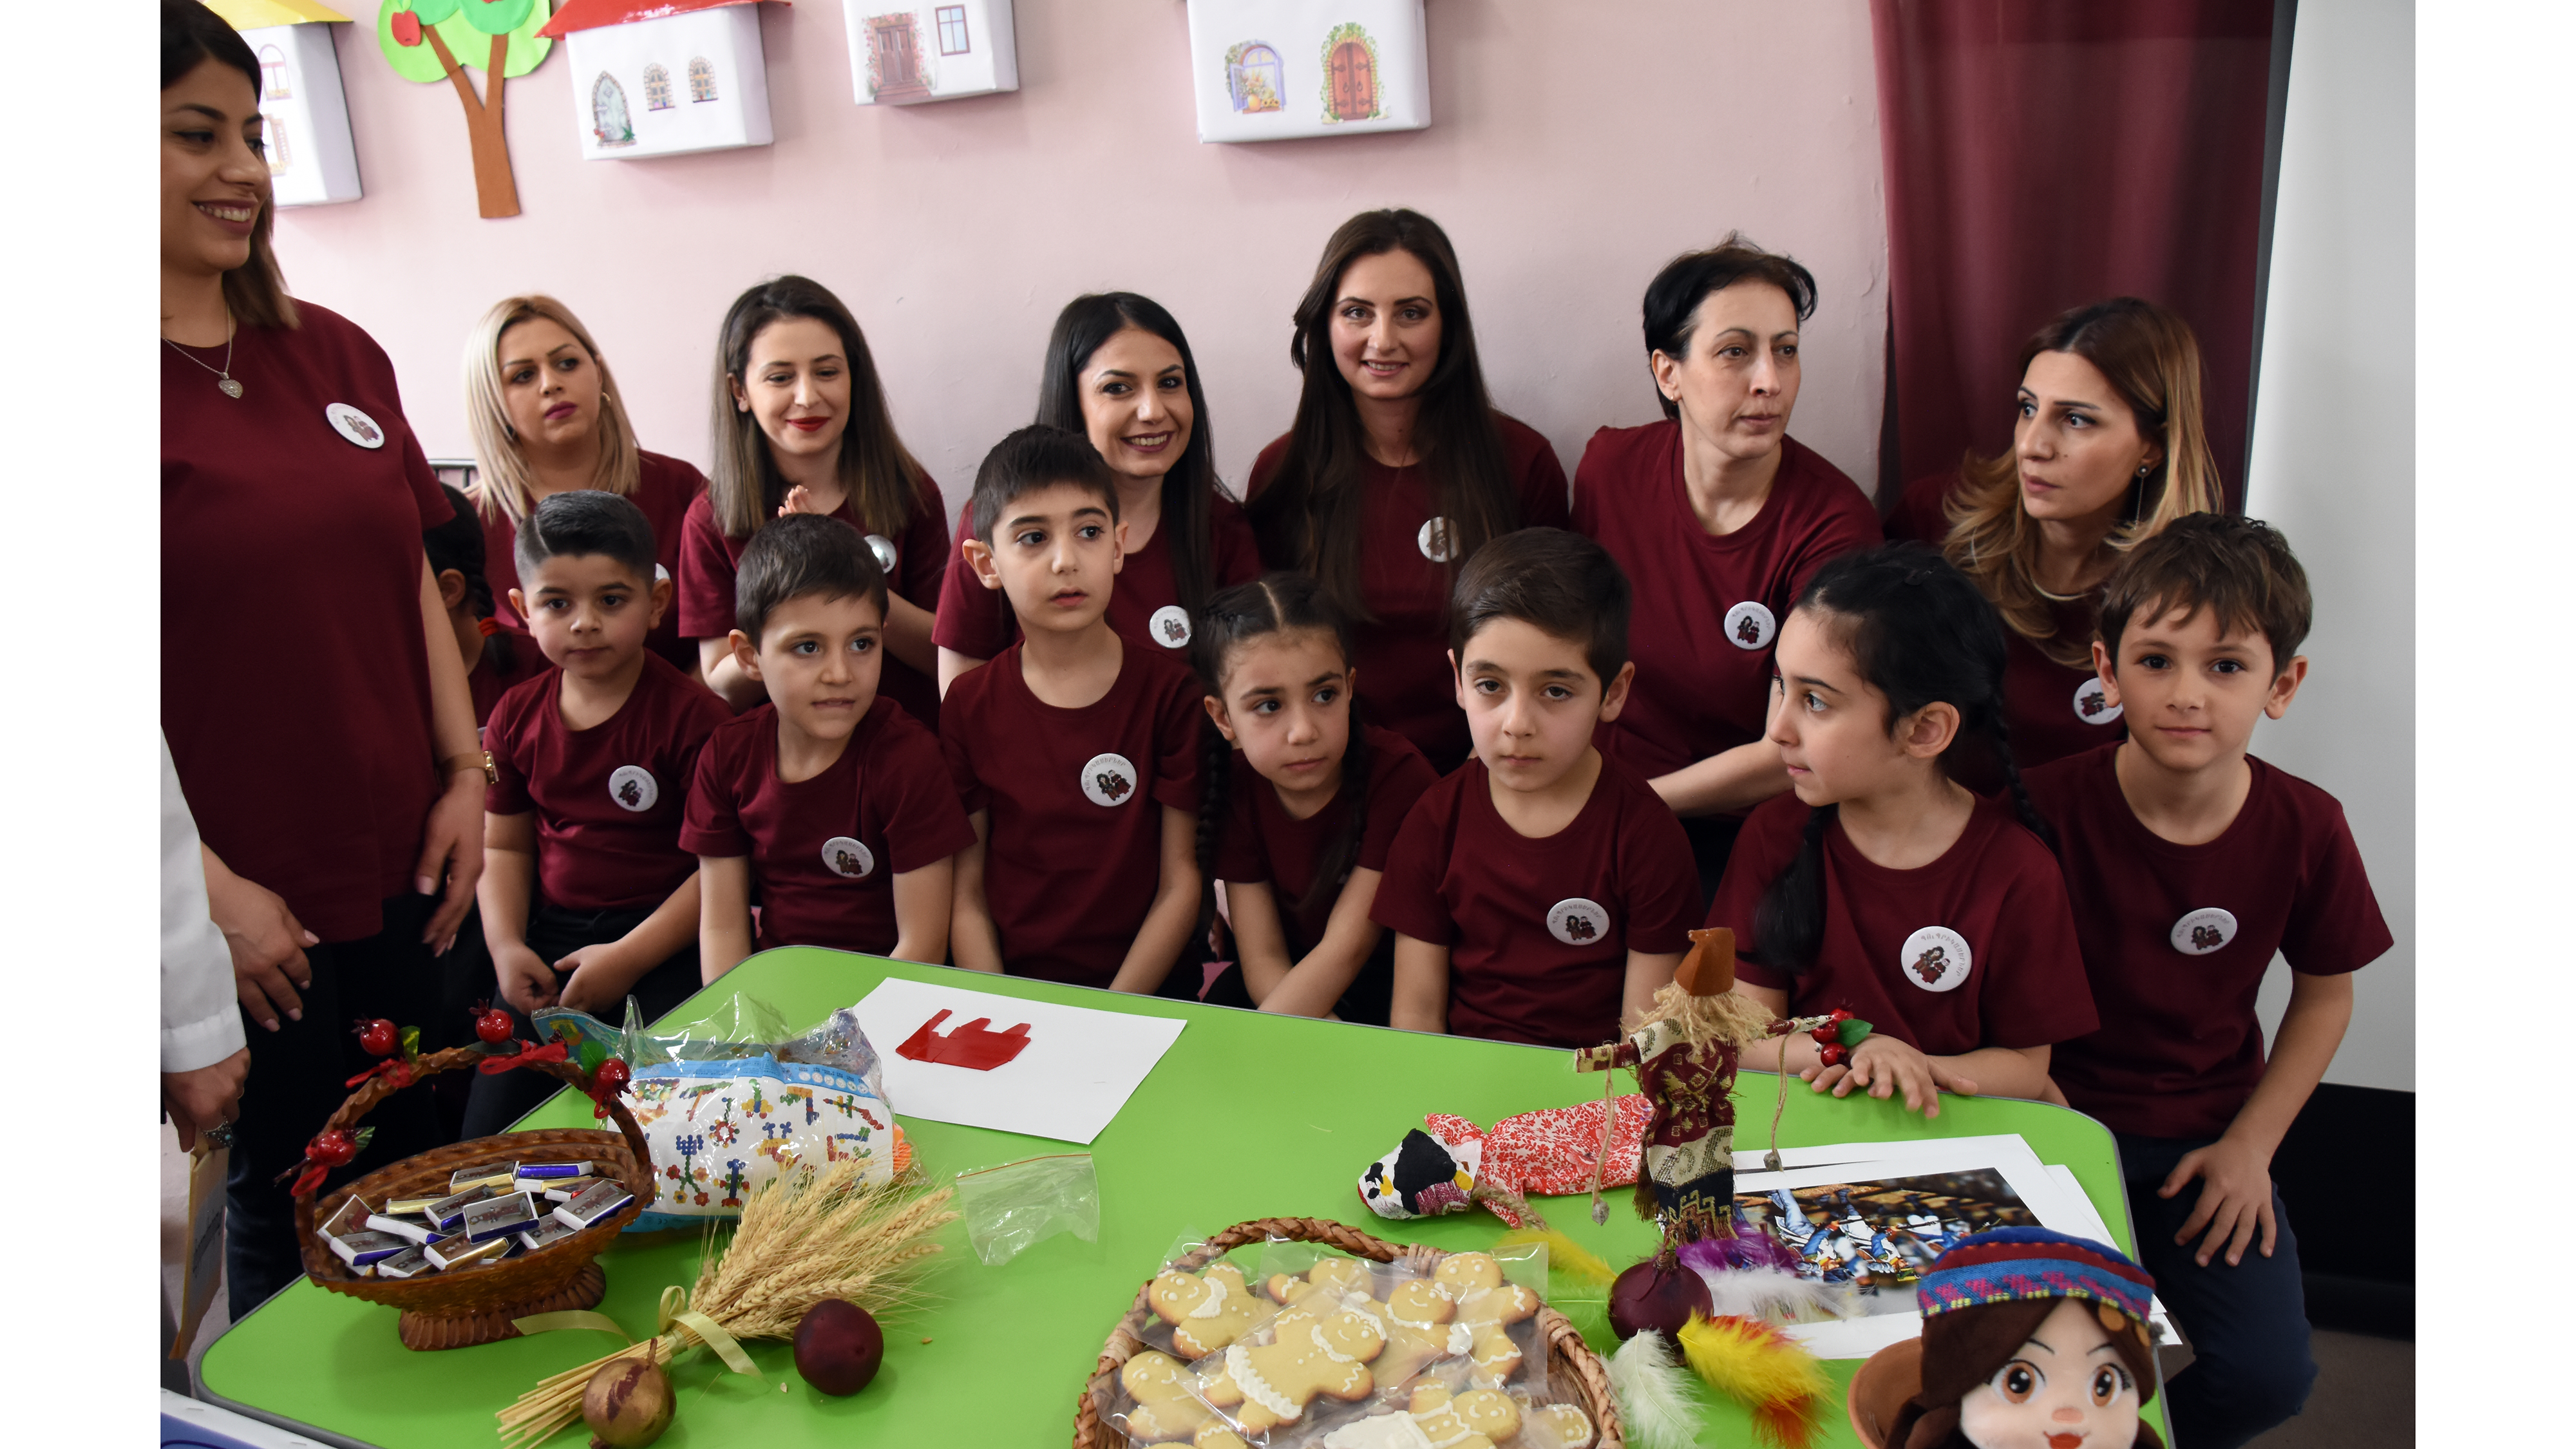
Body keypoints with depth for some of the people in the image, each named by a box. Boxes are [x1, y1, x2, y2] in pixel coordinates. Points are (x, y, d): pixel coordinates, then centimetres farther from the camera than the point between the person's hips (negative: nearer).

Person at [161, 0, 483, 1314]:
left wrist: (465, 776, 6)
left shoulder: (335, 354, 8)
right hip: (243, 896, -5)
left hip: (404, 867, 6)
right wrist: (206, 886, -15)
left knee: (415, 1171, 17)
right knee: (288, 1205, 9)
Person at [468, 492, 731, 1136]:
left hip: (665, 940, -5)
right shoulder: (516, 717, 7)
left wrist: (628, 958, -17)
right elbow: (504, 846, 15)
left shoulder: (692, 715, -12)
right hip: (550, 939, 5)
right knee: (490, 1134, -1)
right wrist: (505, 946, -1)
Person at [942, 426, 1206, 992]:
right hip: (1009, 987, 2)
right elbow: (967, 894, 4)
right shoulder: (969, 705, 4)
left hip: (1145, 989, -2)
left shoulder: (1171, 689, -2)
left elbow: (1181, 884, -2)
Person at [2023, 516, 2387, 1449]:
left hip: (2207, 1130, 3)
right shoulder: (2044, 808, -17)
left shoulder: (2306, 830, -9)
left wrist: (2250, 1145, 1)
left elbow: (2325, 995, 6)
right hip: (2057, 1117, -2)